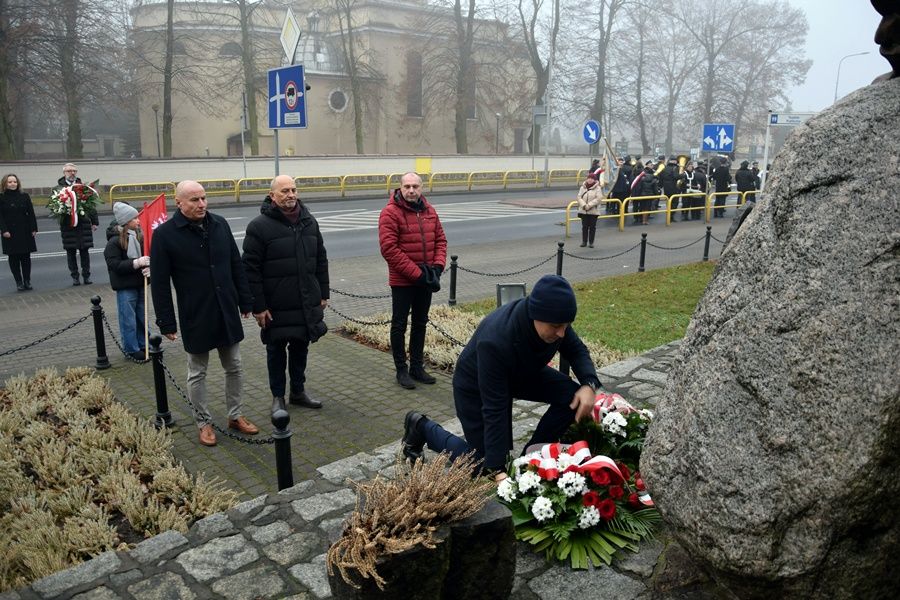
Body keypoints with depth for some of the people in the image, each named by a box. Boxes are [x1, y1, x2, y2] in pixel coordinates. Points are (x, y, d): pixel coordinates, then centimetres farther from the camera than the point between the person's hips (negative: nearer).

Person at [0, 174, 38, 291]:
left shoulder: (24, 196, 6)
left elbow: (31, 214, 5)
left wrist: (33, 228, -1)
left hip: (25, 232, 2)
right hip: (10, 233, -2)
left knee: (26, 257, 4)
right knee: (14, 257, 1)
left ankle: (27, 281, 11)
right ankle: (18, 282, 5)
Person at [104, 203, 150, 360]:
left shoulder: (138, 236, 3)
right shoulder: (114, 241, -14)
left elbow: (146, 256, 11)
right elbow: (114, 264, -18)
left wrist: (148, 267, -10)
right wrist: (136, 263, -26)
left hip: (140, 283, 6)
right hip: (125, 286, -6)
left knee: (142, 316, 16)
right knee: (128, 318, 3)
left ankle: (143, 344, 30)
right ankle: (131, 349, 15)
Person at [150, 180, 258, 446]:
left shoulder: (220, 224, 1)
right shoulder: (165, 234, -11)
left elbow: (236, 266, 9)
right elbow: (159, 283, -8)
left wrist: (245, 302, 9)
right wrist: (166, 322, -9)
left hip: (227, 313, 4)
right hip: (195, 317, -4)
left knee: (234, 367, 14)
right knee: (197, 373, 11)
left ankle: (235, 415, 31)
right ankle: (204, 422, 27)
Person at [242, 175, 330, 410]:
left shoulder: (309, 222, 7)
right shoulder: (259, 226, -10)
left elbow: (321, 260, 13)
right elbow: (250, 269, -12)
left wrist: (324, 293, 10)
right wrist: (258, 306, -14)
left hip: (307, 303, 5)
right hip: (276, 306, -5)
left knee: (301, 348, 16)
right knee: (276, 351, 10)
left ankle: (298, 392, 32)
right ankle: (278, 396, 25)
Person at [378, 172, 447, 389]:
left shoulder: (429, 211, 7)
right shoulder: (390, 213, -13)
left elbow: (440, 239, 11)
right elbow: (389, 249, -20)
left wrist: (438, 266, -6)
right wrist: (416, 273, -21)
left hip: (426, 281, 7)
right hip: (402, 281, -6)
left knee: (420, 323, 15)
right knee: (399, 325, 5)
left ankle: (417, 367, 28)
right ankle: (401, 370, 16)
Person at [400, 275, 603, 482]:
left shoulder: (555, 319, -25)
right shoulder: (496, 341, -43)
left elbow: (577, 350, -6)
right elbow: (494, 410, -38)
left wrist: (589, 384, -27)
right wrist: (499, 469, -37)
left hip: (522, 373, 6)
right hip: (475, 385, -6)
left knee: (572, 396, -16)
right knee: (485, 463, 0)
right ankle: (421, 427, 18)